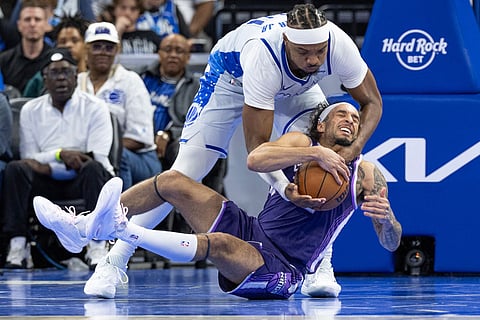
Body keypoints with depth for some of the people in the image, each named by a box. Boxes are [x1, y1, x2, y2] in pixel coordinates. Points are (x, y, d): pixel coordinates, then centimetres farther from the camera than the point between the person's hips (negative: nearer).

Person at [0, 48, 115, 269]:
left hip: (82, 182, -2)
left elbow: (98, 156, -11)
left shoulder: (95, 108, 1)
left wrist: (48, 163, -17)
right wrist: (61, 155, -21)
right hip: (47, 184, 2)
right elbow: (29, 157, 0)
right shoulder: (31, 110, 8)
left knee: (92, 168, -35)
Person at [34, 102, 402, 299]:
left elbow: (392, 243, -1)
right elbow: (255, 160, -16)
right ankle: (83, 226, -8)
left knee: (217, 243, -35)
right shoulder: (301, 143, 7)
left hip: (283, 272, -5)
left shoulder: (365, 173, 3)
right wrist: (317, 154, -27)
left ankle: (122, 229, -52)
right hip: (250, 232, 5)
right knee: (173, 181, -4)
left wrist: (386, 217, -25)